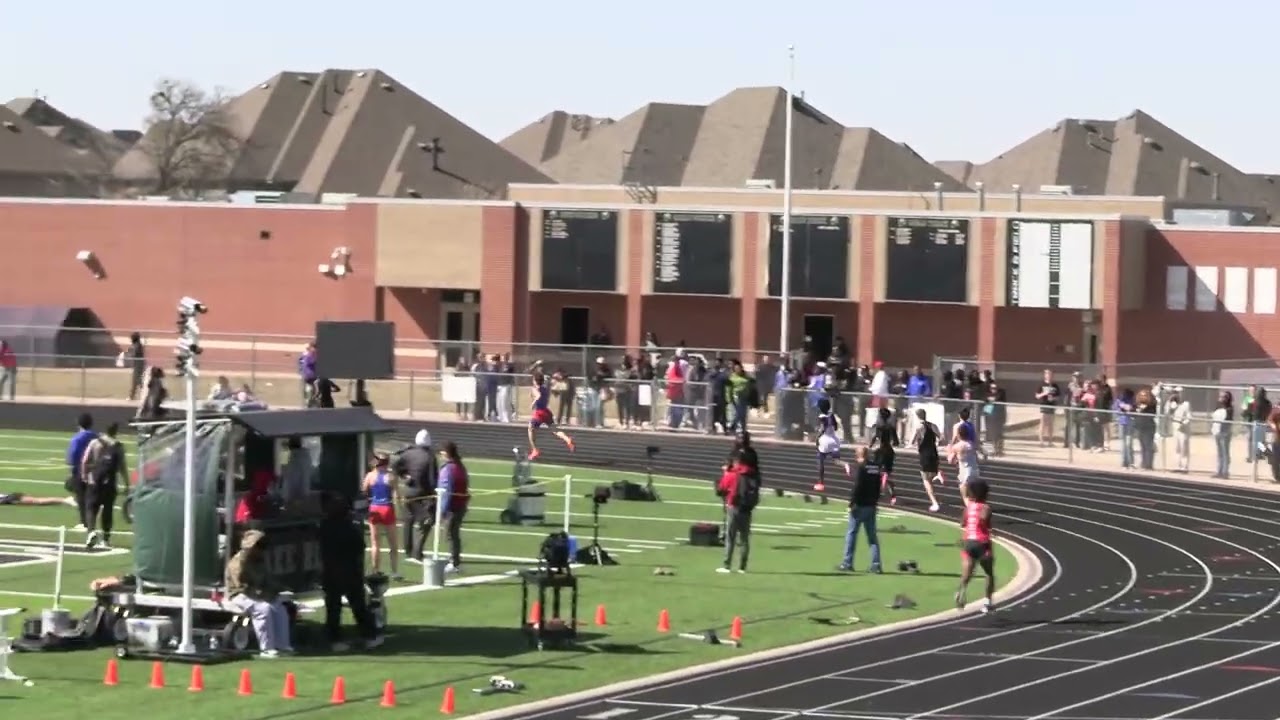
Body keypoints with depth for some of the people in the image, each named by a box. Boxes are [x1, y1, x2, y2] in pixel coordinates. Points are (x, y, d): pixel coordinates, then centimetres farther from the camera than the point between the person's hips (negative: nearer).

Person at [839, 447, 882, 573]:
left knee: (851, 533, 2)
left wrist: (852, 503, -15)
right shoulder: (876, 467, 10)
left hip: (860, 505, -6)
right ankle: (876, 564, 3)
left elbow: (857, 486, -18)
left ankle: (847, 563, 2)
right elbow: (879, 486, 14)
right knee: (872, 535, 9)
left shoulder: (859, 466, -11)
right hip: (872, 506, 6)